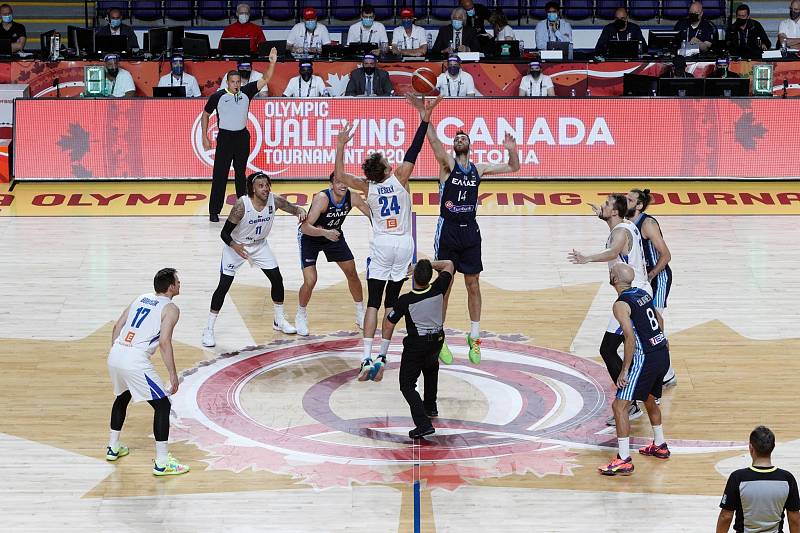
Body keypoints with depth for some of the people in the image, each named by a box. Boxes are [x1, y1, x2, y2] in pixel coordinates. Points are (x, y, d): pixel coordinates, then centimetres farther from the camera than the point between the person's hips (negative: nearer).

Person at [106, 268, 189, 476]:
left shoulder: (141, 298, 20)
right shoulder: (170, 309, -1)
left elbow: (117, 327, 20)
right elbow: (164, 342, -12)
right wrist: (173, 375, -10)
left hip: (115, 355, 8)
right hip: (135, 361, -8)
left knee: (122, 398, 32)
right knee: (162, 405, 1)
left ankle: (113, 447, 42)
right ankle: (162, 462, -4)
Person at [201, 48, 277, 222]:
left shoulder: (246, 92, 0)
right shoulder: (218, 96, -7)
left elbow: (265, 79, -4)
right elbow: (205, 114, 4)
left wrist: (272, 62, -19)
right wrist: (205, 137, 1)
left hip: (242, 137, 3)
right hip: (225, 137, -3)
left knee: (240, 173, 14)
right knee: (220, 175, -4)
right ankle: (214, 211, 0)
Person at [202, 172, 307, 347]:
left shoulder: (275, 200, -20)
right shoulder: (242, 204, -31)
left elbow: (293, 208, -3)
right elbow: (224, 232, -25)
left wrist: (301, 211, -28)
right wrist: (235, 246, -44)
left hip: (259, 245, 5)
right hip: (236, 246, -5)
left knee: (277, 279, 5)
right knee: (223, 286, -10)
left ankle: (280, 321, 26)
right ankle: (209, 330, -2)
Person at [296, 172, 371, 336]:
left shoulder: (352, 198, -20)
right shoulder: (322, 198, -35)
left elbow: (373, 215, -5)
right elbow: (305, 227, -42)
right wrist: (325, 233, -56)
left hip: (334, 234, 5)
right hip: (310, 236, -5)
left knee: (352, 273, 7)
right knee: (310, 281, -14)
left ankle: (360, 314, 26)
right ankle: (301, 315, 13)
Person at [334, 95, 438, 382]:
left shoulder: (368, 186, -6)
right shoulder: (400, 178, -10)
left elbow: (340, 175, 2)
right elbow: (413, 152, -11)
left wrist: (341, 145, 3)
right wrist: (424, 119, -11)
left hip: (381, 246, 0)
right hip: (403, 245, 0)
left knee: (373, 302, -1)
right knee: (392, 303, 6)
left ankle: (367, 360, -11)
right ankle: (382, 357, 4)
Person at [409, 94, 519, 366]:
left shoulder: (479, 169, 8)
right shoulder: (448, 164, -3)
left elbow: (513, 168, 13)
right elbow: (434, 141, -20)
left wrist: (512, 150, -8)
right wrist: (423, 113, -35)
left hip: (470, 230, 3)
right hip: (448, 230, -3)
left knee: (473, 285, 7)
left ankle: (474, 338, 17)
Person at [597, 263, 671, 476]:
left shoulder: (621, 304, -15)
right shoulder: (643, 293, 11)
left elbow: (631, 338, -22)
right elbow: (659, 320, 23)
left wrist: (625, 370, -18)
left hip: (645, 359, -9)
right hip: (663, 354, 9)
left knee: (620, 406, -5)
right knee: (649, 399, 30)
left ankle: (624, 461, -9)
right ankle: (659, 446, 45)